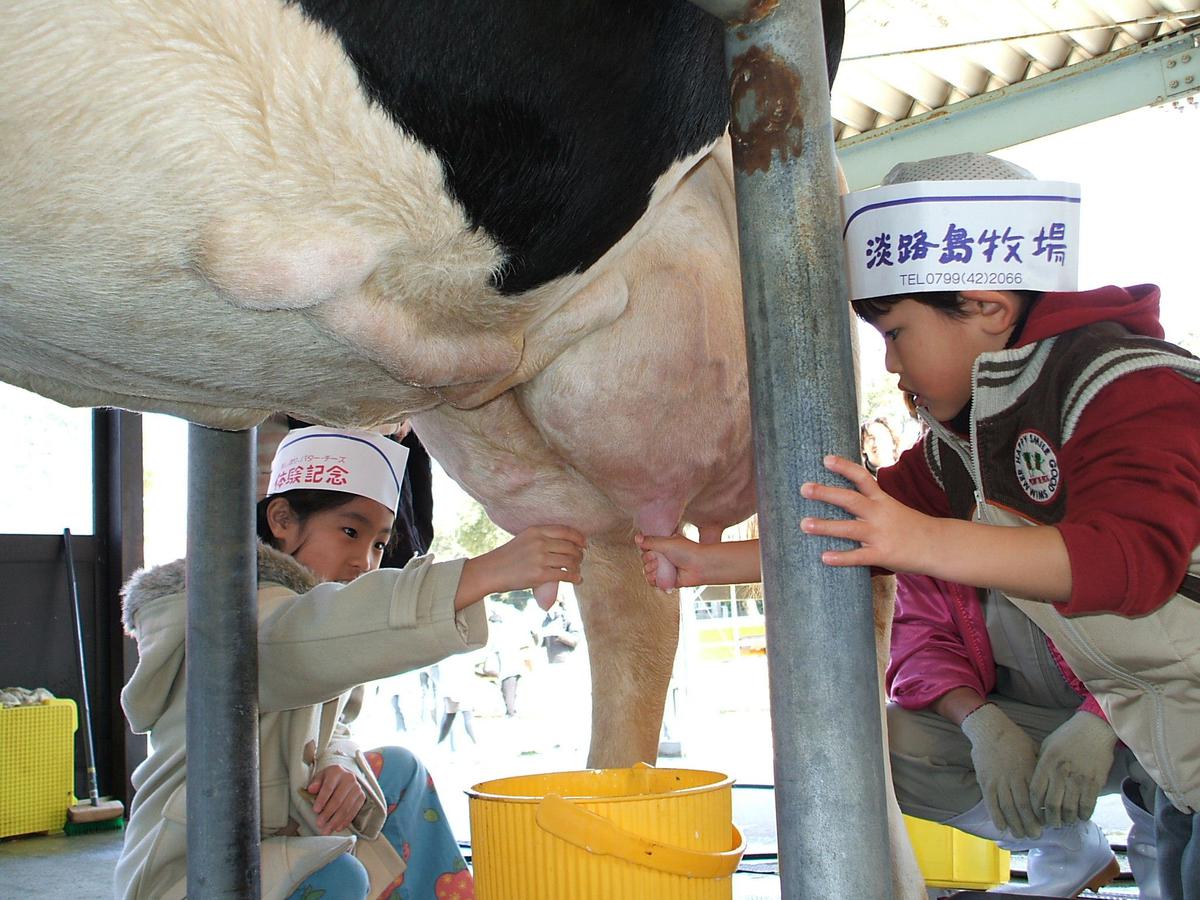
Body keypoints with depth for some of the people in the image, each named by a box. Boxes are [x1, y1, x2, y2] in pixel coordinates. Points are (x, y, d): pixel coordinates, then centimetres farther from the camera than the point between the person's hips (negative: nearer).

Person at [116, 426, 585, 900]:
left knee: (397, 769, 13)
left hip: (275, 836, 10)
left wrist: (339, 763, -13)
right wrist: (483, 573, -52)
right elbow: (299, 638, -45)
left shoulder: (296, 594, 8)